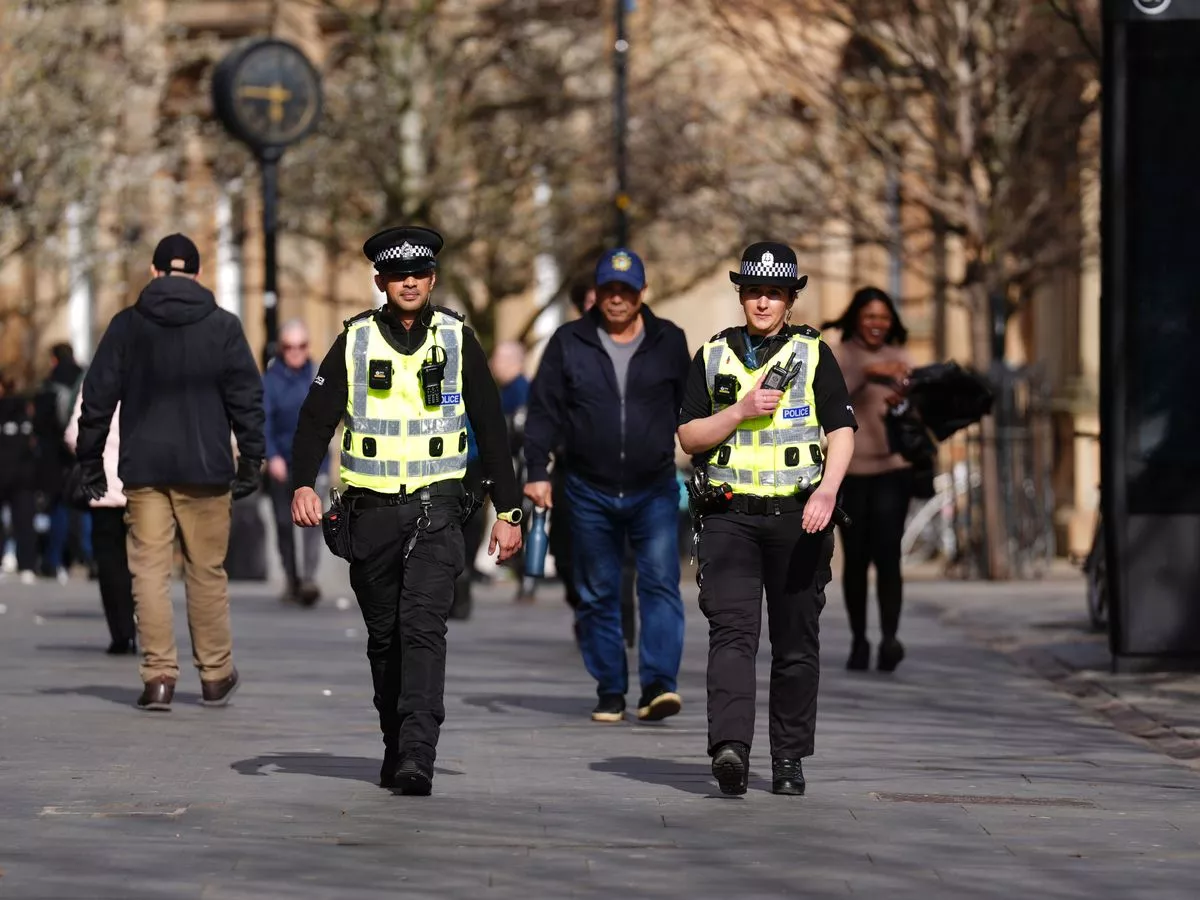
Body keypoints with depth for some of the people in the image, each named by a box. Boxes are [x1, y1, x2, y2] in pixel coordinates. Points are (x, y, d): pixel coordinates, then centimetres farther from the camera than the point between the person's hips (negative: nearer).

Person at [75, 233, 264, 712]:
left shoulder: (127, 326, 2)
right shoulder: (224, 327, 1)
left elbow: (97, 397, 2)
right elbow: (247, 398, 1)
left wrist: (90, 460, 9)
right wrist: (251, 461, 7)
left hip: (144, 469, 0)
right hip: (206, 470, 0)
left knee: (149, 570, 1)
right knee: (207, 572, 9)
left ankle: (159, 675, -6)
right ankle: (216, 676, 15)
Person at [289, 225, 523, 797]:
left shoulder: (457, 340, 4)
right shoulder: (355, 341, 5)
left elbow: (491, 430, 9)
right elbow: (316, 418, 2)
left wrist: (508, 512, 6)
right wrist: (302, 484, -16)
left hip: (436, 509, -2)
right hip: (372, 509, 2)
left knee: (423, 627, -17)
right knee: (384, 636, 9)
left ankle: (417, 759, -24)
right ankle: (396, 746, 24)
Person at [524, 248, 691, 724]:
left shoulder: (668, 342, 4)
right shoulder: (569, 342, 2)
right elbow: (544, 409, 3)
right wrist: (537, 471, -5)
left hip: (654, 491, -1)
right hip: (590, 493, 1)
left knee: (661, 585, -13)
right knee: (597, 596, 5)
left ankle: (658, 684, -18)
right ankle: (610, 693, 13)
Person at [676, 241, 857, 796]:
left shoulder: (812, 353, 6)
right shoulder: (714, 355, 11)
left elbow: (842, 430, -1)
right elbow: (689, 437, 7)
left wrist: (828, 489, -17)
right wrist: (742, 411, -9)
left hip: (798, 519, 0)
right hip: (730, 516, 0)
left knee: (796, 643, 5)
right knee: (732, 631, -15)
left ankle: (789, 759, 14)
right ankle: (731, 746, -28)